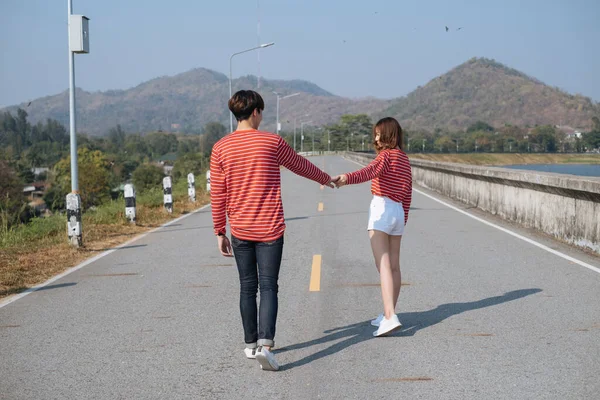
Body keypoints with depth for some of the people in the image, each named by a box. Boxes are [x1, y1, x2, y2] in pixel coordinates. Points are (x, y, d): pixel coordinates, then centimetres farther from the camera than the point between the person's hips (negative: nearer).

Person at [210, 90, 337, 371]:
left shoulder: (220, 149, -1)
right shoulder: (272, 142, -5)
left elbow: (217, 195, 1)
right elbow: (301, 165, 11)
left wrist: (220, 232, 10)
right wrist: (325, 179, 30)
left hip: (240, 231, 2)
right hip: (270, 230, -2)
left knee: (247, 288, 13)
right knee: (268, 287, -1)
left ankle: (251, 344, 22)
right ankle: (265, 344, -16)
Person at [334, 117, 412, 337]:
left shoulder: (386, 155, -8)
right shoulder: (405, 159, 17)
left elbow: (370, 171, -30)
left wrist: (347, 178, -47)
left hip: (381, 209, -9)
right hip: (399, 211, 9)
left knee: (384, 265, -15)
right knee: (394, 266, 14)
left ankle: (390, 317, -25)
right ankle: (388, 314, 24)